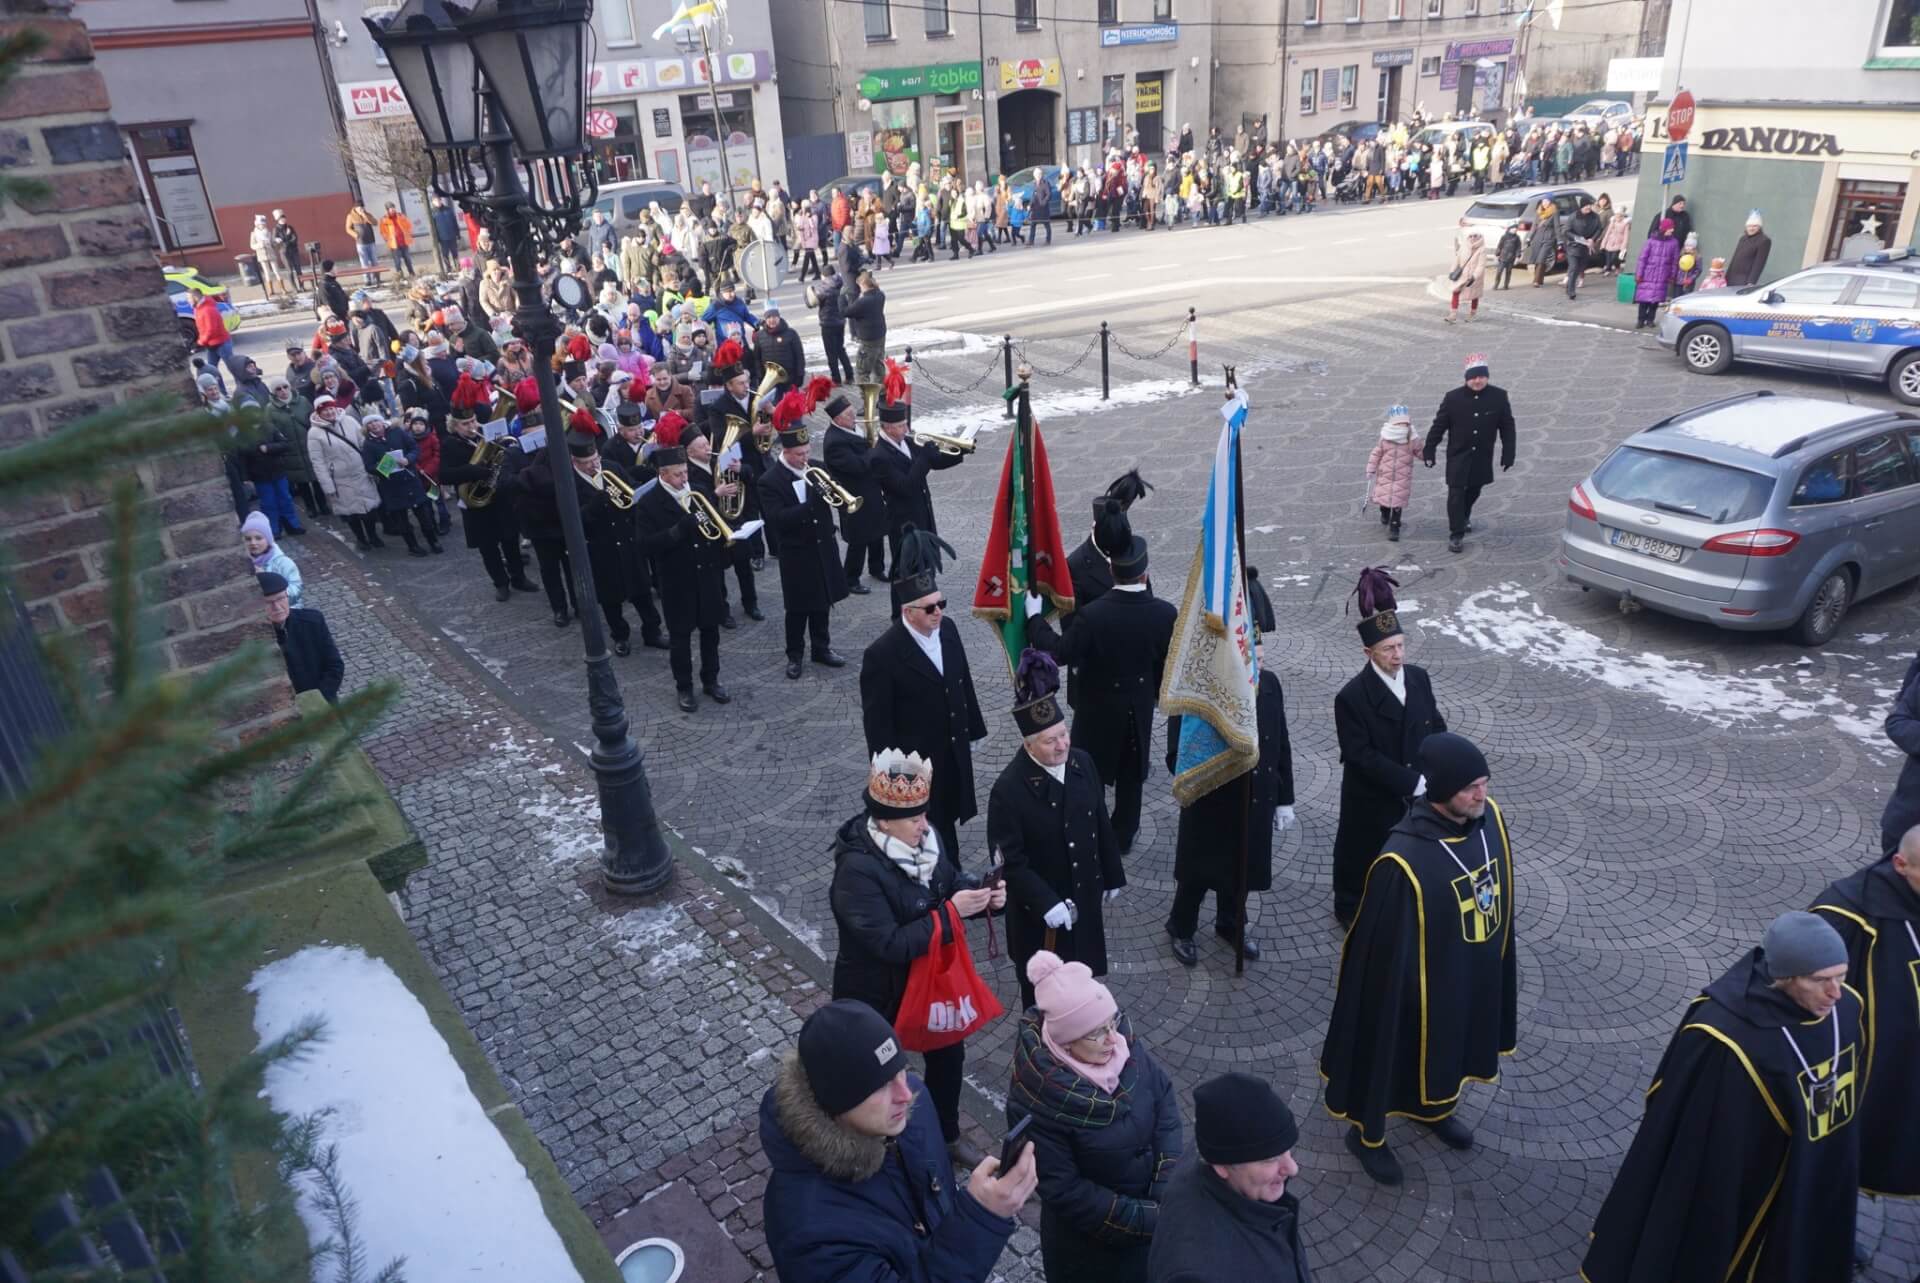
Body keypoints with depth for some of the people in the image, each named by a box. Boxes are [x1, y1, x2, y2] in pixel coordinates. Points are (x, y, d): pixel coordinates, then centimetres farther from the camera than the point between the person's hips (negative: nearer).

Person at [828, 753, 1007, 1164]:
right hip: (878, 993, -7)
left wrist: (984, 895, -18)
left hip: (932, 977, 7)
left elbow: (951, 880, 4)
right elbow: (891, 944, -33)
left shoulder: (921, 840, -11)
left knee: (948, 1054, 24)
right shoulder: (857, 870, -33)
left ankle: (947, 1133, 50)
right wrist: (951, 913, -34)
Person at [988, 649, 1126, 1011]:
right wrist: (1046, 903, -27)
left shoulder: (1082, 763, -8)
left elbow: (1101, 824, 4)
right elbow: (1011, 862, -23)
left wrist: (1112, 875, 11)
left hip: (1083, 895, 6)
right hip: (1037, 908, -6)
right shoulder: (1009, 789, -27)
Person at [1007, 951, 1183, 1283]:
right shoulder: (1035, 1100, -30)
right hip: (1088, 1237, -4)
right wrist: (1149, 1219, -22)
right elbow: (1064, 1190, -23)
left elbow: (1165, 1100, -10)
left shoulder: (1124, 1045, -18)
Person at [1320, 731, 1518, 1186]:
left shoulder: (1490, 818, -14)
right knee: (1392, 1052, 18)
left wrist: (1497, 961, 14)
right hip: (1420, 987, -6)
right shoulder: (1405, 862, -36)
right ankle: (1367, 1134, 44)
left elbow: (1500, 895, 4)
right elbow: (1388, 950, -24)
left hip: (1477, 975, 7)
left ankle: (1433, 1107, 60)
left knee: (1450, 1046, 30)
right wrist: (1402, 999, -15)